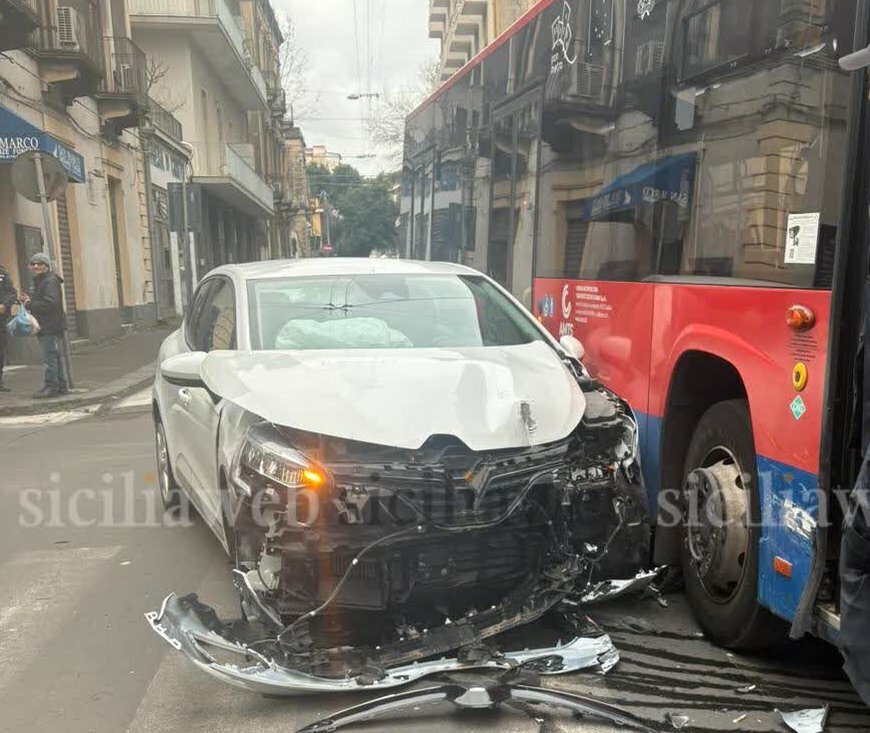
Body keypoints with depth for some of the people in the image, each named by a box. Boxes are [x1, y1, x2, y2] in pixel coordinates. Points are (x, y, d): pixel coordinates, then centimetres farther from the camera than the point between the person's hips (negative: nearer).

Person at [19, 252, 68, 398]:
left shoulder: (50, 281, -12)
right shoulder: (39, 281, 21)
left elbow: (50, 303, -22)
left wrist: (29, 304, -15)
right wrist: (29, 300, 7)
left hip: (51, 326, -10)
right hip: (45, 326, 10)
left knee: (49, 358, -8)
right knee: (56, 357, 13)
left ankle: (51, 386, -3)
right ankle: (61, 386, 19)